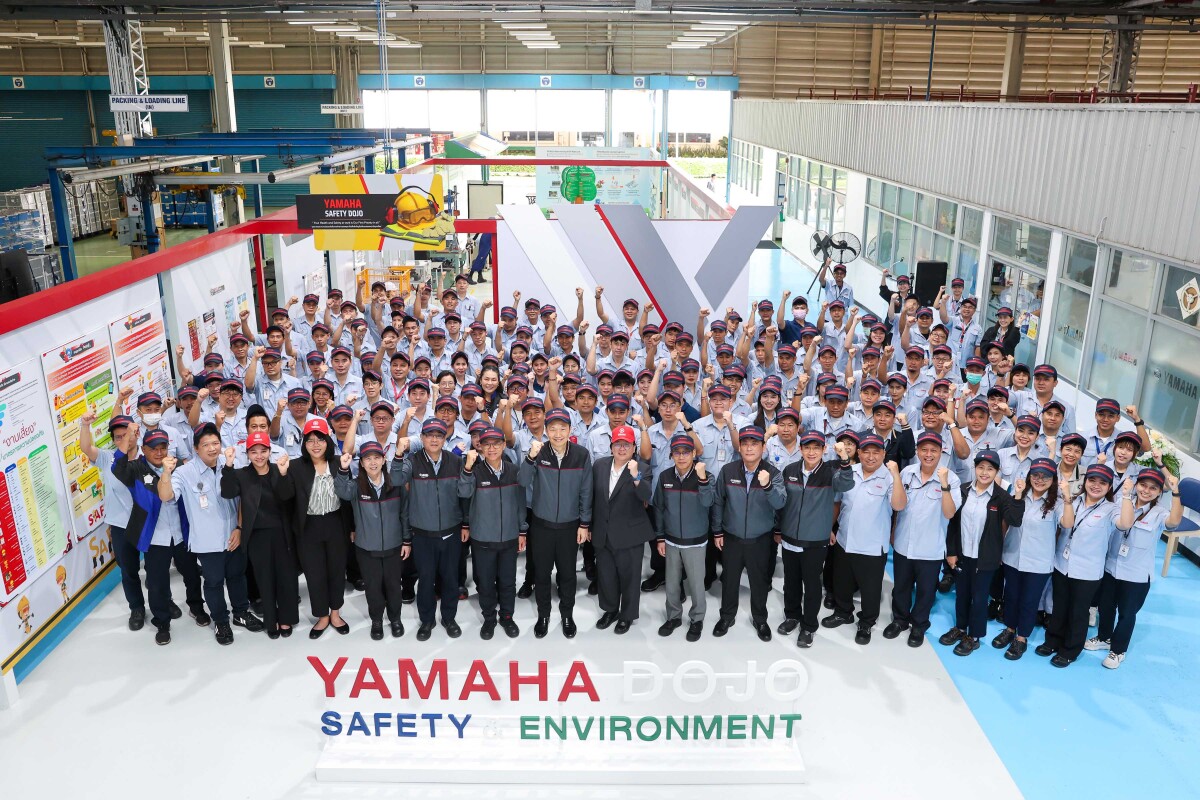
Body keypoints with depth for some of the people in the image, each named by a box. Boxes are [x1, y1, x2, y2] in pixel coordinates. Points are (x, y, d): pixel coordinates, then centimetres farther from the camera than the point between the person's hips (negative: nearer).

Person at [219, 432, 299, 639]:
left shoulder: (278, 471, 0)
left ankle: (286, 619, 22)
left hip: (281, 533, 0)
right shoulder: (241, 475, 1)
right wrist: (229, 466, -30)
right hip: (257, 536, 0)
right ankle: (271, 621, 21)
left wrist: (283, 474, -37)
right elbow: (228, 493, -17)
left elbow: (287, 495, -17)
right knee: (265, 579, 8)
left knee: (286, 576, 7)